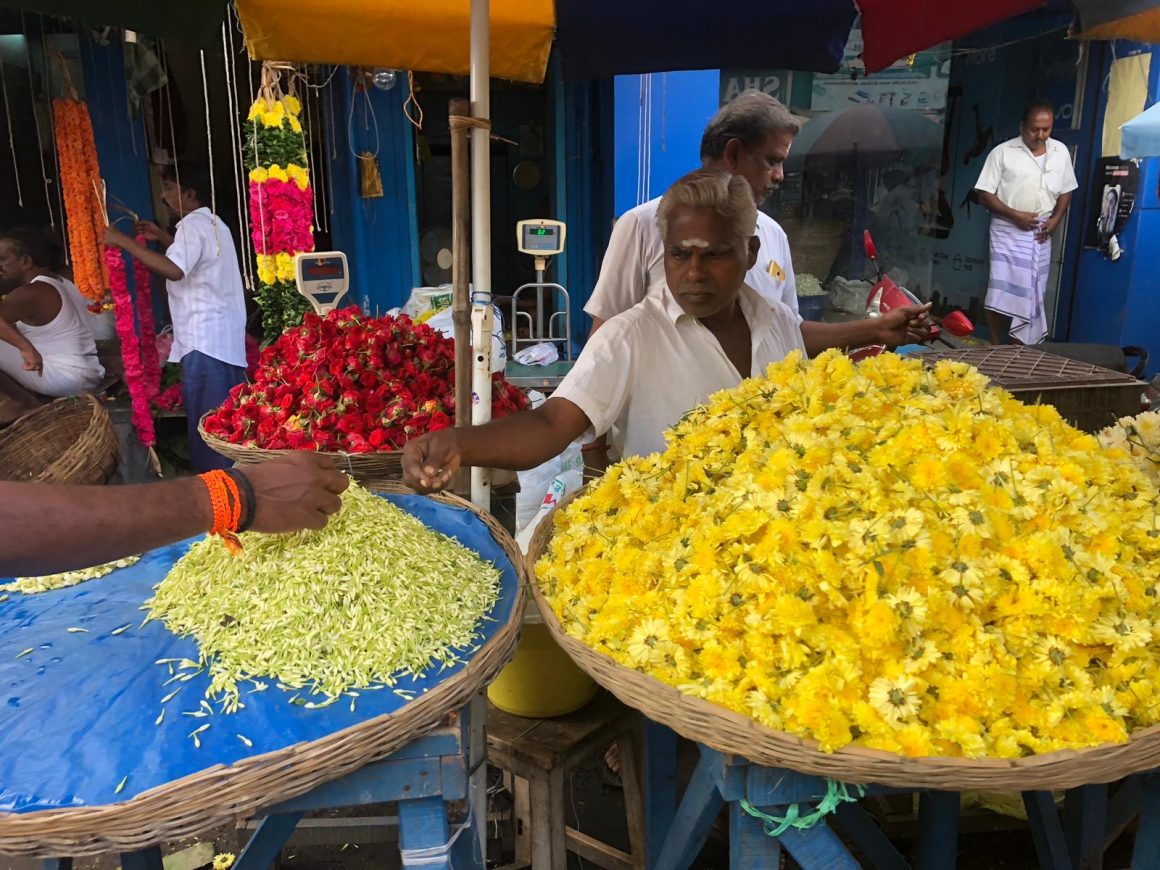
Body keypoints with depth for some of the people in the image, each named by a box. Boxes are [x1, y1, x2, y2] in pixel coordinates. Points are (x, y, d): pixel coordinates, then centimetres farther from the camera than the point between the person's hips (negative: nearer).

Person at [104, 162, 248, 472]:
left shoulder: (193, 224, -12)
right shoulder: (211, 222, 20)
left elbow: (175, 270, -29)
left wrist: (124, 241, -22)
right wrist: (162, 238, 26)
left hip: (205, 341, -10)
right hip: (224, 338, 10)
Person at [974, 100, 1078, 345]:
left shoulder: (1061, 152, 8)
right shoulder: (1002, 152, -6)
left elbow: (1066, 191, 17)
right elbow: (984, 194, -7)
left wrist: (1055, 219, -1)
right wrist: (1014, 215, -17)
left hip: (1040, 234, 4)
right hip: (1008, 231, -4)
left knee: (1032, 294, 7)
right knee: (1000, 293, -11)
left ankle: (1020, 347, 16)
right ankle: (995, 346, 4)